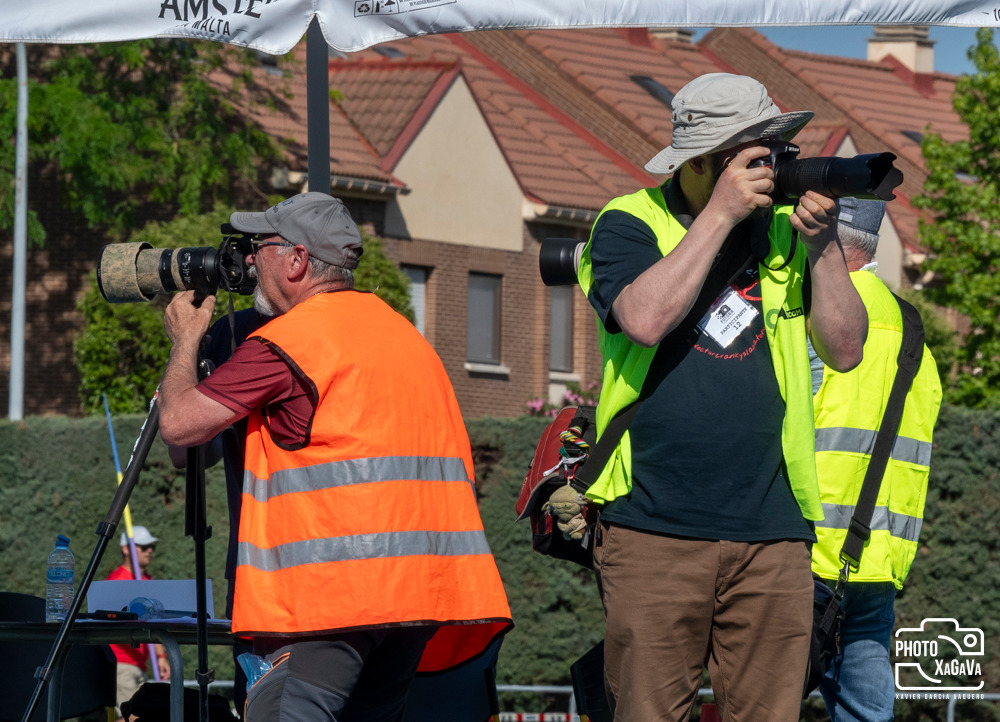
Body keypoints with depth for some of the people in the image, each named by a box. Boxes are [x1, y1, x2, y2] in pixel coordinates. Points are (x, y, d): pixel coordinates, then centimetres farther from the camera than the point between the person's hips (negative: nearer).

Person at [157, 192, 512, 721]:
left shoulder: (289, 339, -4)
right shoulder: (402, 331, 22)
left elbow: (179, 423, -3)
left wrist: (186, 338, 15)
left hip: (339, 582, -8)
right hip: (423, 580, 8)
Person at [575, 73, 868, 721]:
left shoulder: (786, 229, 12)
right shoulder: (629, 224, 3)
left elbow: (846, 350, 7)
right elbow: (645, 319, -17)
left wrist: (821, 243, -4)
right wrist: (721, 213, -13)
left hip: (772, 533, 3)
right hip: (657, 528, -3)